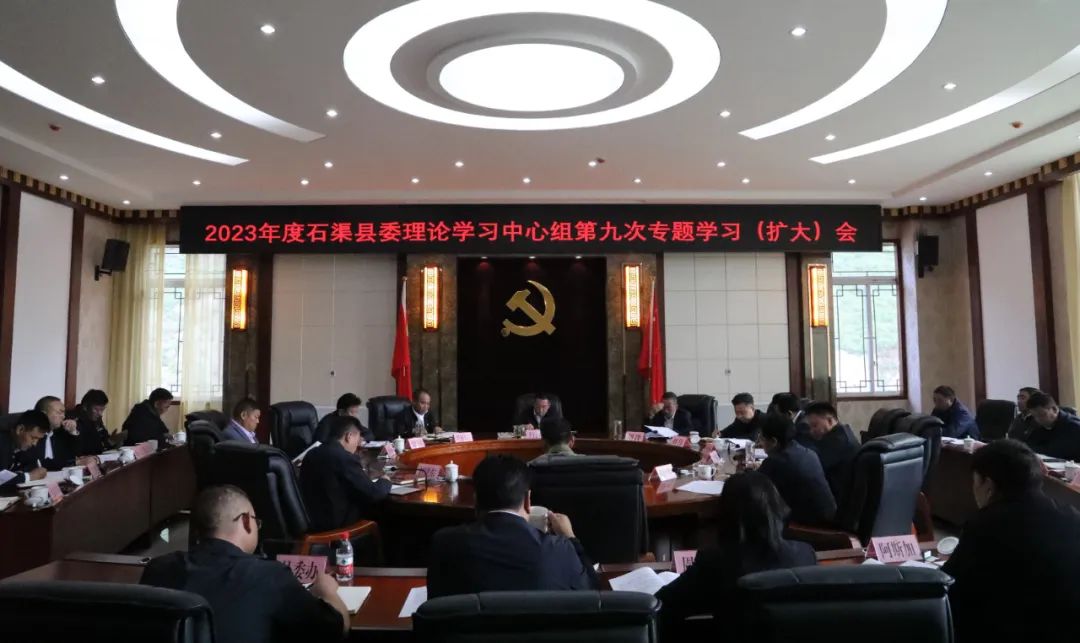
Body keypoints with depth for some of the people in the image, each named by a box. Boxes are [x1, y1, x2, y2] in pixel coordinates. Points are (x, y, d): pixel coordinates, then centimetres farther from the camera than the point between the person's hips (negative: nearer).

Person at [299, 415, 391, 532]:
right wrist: (384, 481, 4)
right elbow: (374, 494, -16)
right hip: (334, 521, -8)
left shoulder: (312, 453, 5)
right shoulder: (346, 458, -20)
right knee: (380, 505, 7)